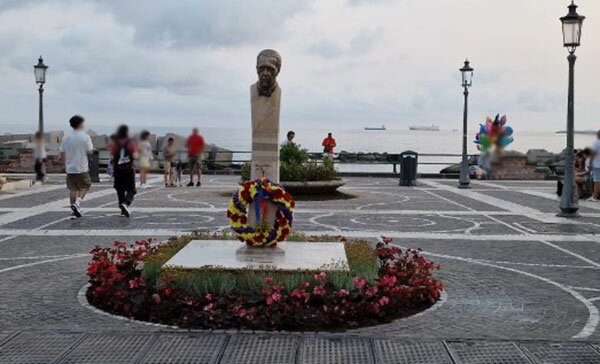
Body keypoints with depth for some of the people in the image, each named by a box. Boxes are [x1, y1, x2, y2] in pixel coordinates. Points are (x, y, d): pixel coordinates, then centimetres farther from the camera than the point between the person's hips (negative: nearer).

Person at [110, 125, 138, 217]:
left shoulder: (115, 143, 0)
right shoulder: (131, 142, -5)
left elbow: (112, 157, -5)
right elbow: (135, 156, -12)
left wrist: (113, 164, 14)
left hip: (118, 170, 2)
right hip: (129, 169, -2)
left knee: (120, 190, 13)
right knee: (131, 190, 3)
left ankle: (123, 210, 17)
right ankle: (126, 203, -24)